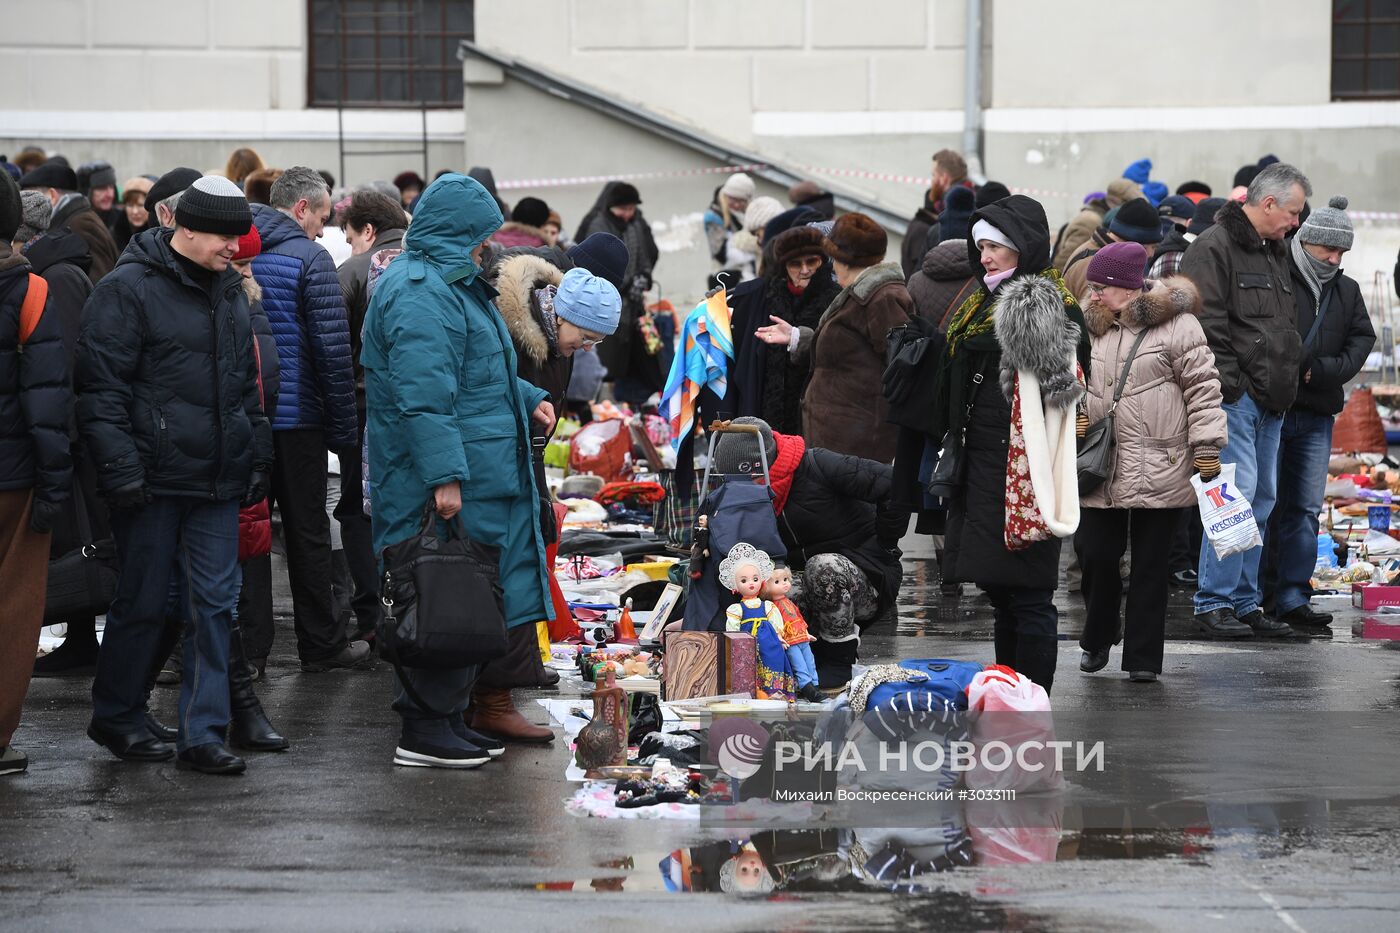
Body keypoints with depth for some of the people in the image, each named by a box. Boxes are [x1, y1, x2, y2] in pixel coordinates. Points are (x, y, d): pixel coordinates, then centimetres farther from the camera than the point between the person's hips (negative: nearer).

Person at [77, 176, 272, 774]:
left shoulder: (229, 290, 14)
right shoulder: (128, 289, -9)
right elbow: (102, 388, -12)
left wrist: (258, 458, 16)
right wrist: (120, 467, -17)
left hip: (218, 481, 6)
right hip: (155, 480, -6)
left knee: (214, 604, 3)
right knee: (143, 604, 4)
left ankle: (202, 734, 8)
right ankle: (115, 718, 22)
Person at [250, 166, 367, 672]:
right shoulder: (308, 257, -9)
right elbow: (333, 350, -13)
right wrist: (344, 430, -7)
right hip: (296, 418, -5)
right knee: (307, 533, 4)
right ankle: (320, 644, 10)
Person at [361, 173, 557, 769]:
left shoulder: (447, 284, 20)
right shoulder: (420, 294, -17)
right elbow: (422, 395, -25)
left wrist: (527, 399, 22)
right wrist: (444, 474, -29)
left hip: (481, 482, 11)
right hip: (444, 485, -11)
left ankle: (446, 716, 22)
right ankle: (424, 732, -1)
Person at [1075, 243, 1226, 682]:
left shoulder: (1176, 325, -6)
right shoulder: (1091, 326, 11)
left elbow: (1203, 388, -6)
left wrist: (1207, 448, -10)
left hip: (1159, 471, -4)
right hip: (1101, 467, 4)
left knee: (1149, 564, 4)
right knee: (1094, 552, 1)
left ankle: (1143, 657, 13)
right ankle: (1099, 636, 26)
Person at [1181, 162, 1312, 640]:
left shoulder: (1275, 252, 20)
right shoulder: (1214, 248, -9)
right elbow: (1206, 326, -16)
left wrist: (1287, 384, 17)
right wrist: (1229, 385, -18)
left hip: (1269, 402, 9)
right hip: (1234, 398, -9)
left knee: (1262, 500, 9)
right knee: (1237, 492, -13)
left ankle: (1245, 601, 15)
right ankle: (1213, 603, -8)